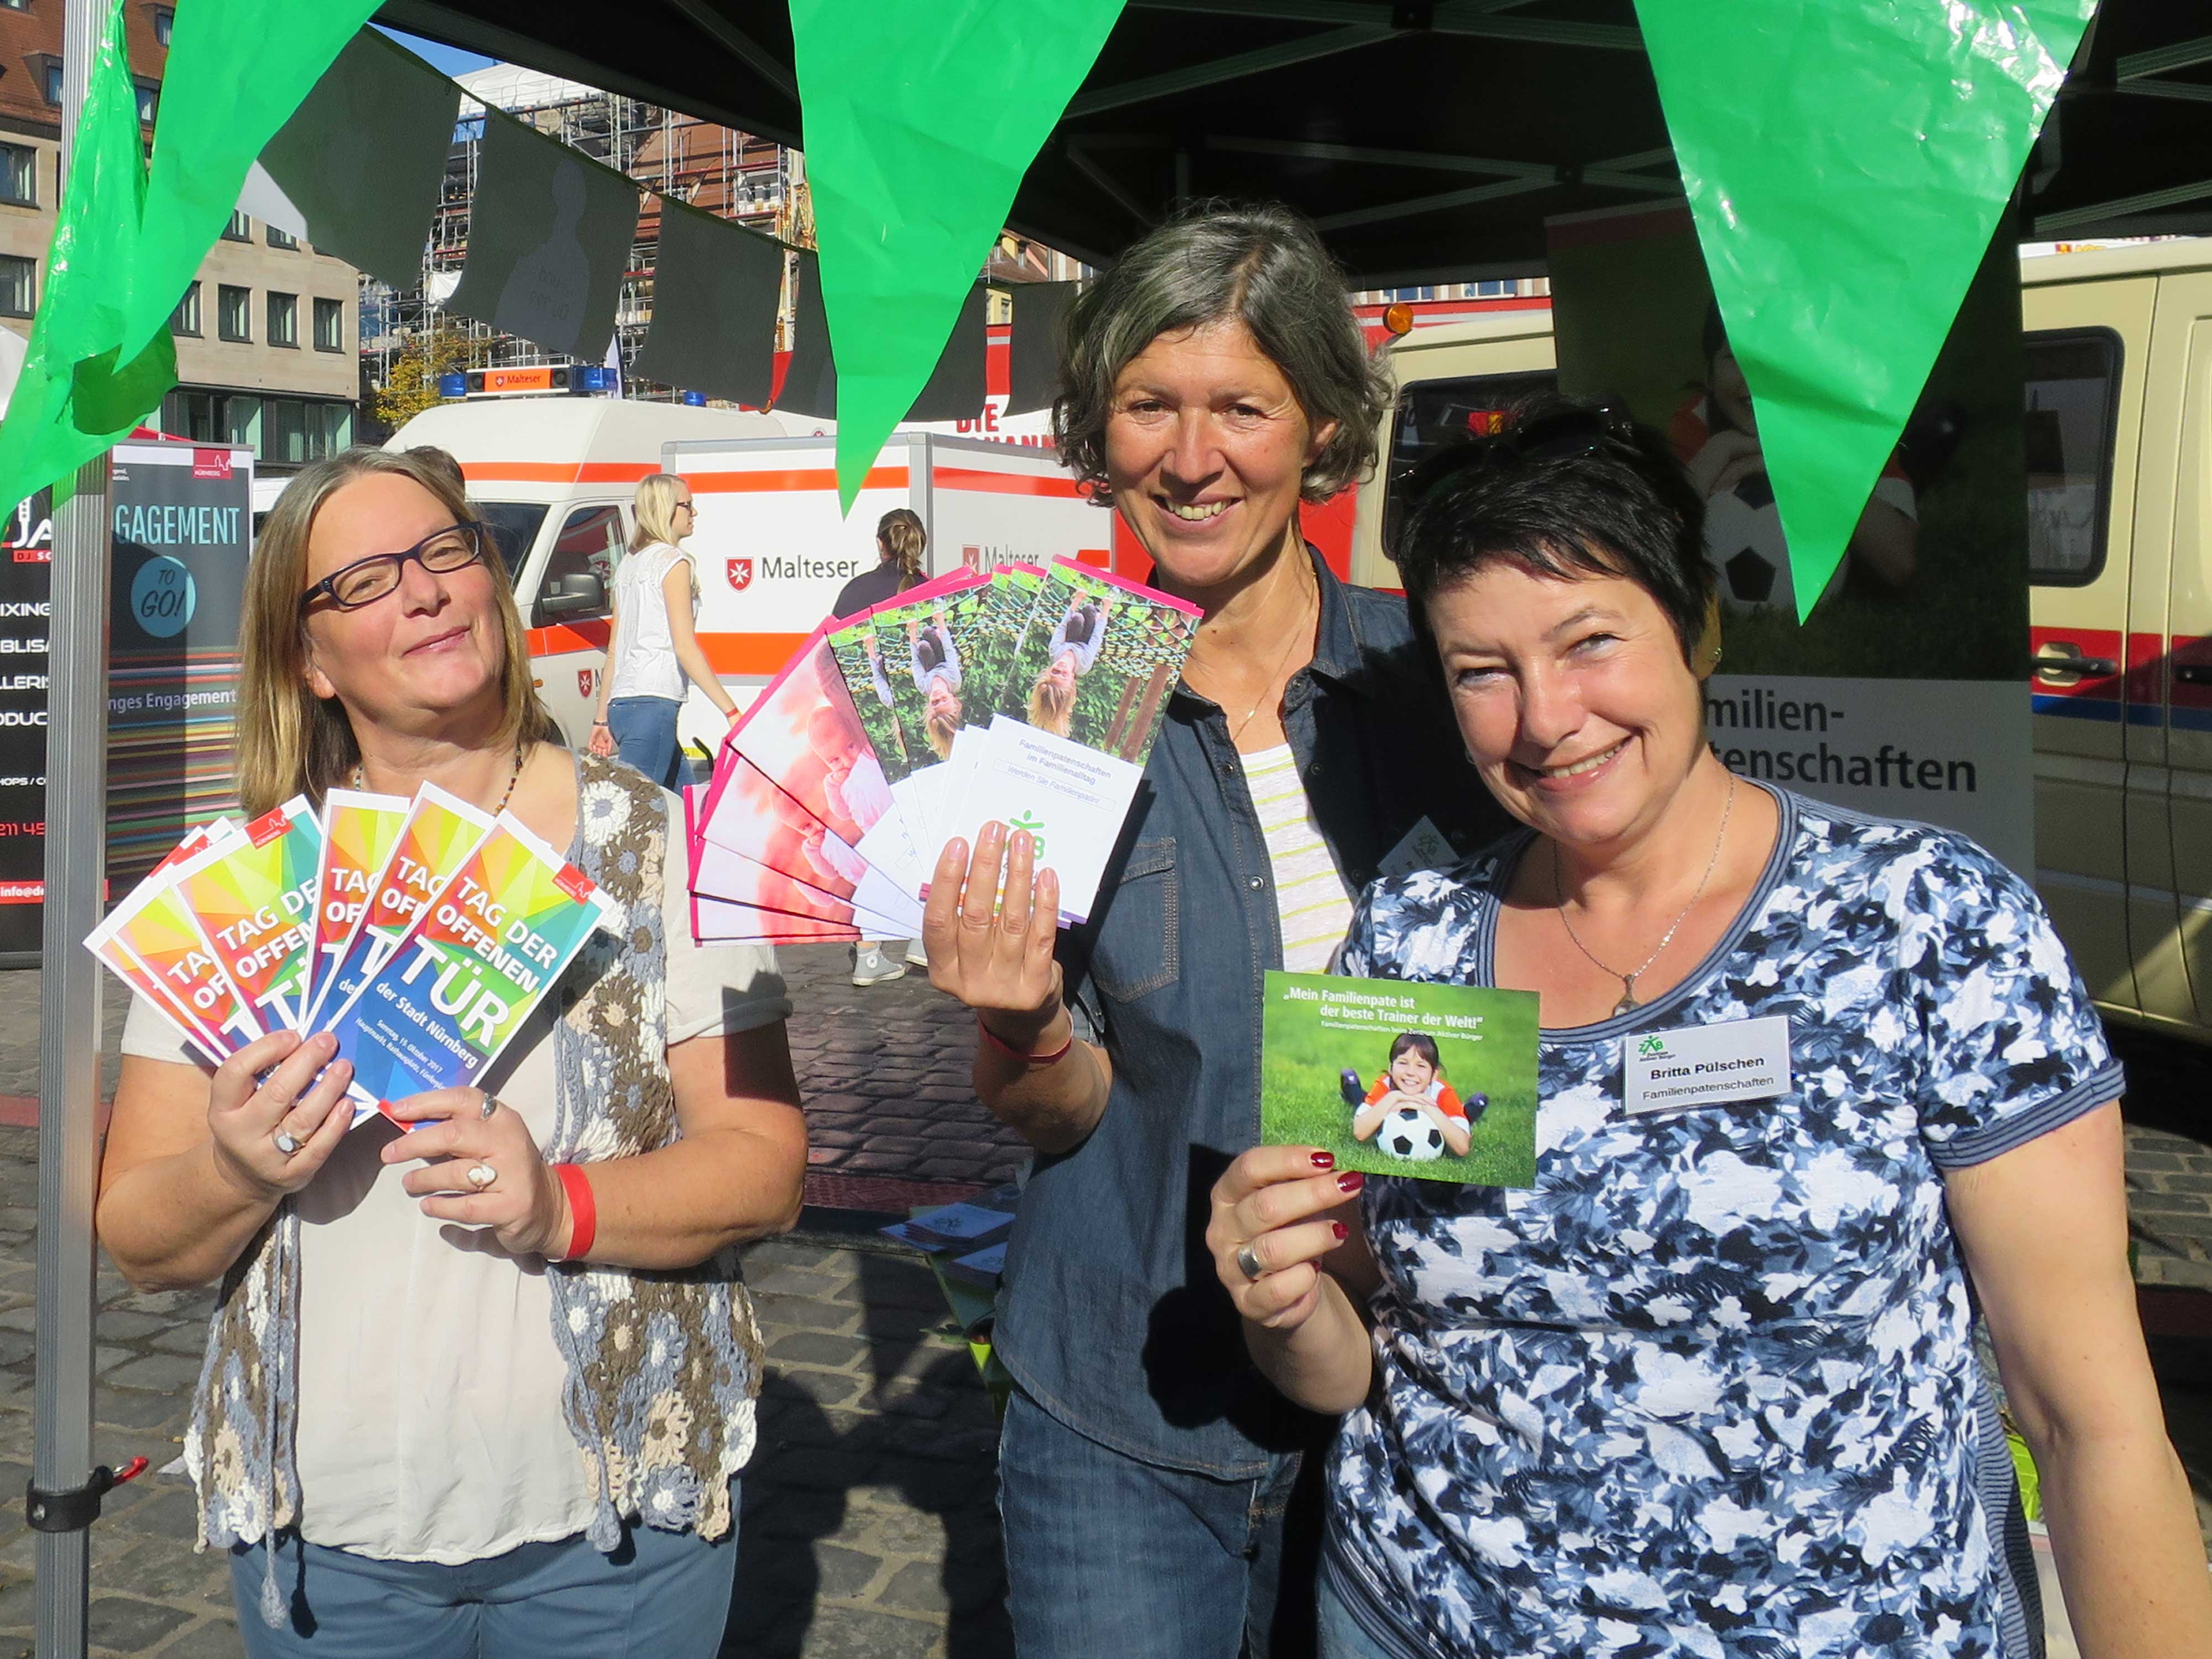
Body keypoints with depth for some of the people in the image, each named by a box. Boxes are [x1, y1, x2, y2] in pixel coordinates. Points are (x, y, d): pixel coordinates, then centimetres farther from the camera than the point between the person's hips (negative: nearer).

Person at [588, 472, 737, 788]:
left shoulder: (629, 563, 20)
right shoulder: (673, 561, -5)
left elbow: (613, 652, 20)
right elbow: (685, 647, -12)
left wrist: (603, 719, 22)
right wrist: (731, 711, -14)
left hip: (622, 703, 9)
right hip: (655, 702, -9)